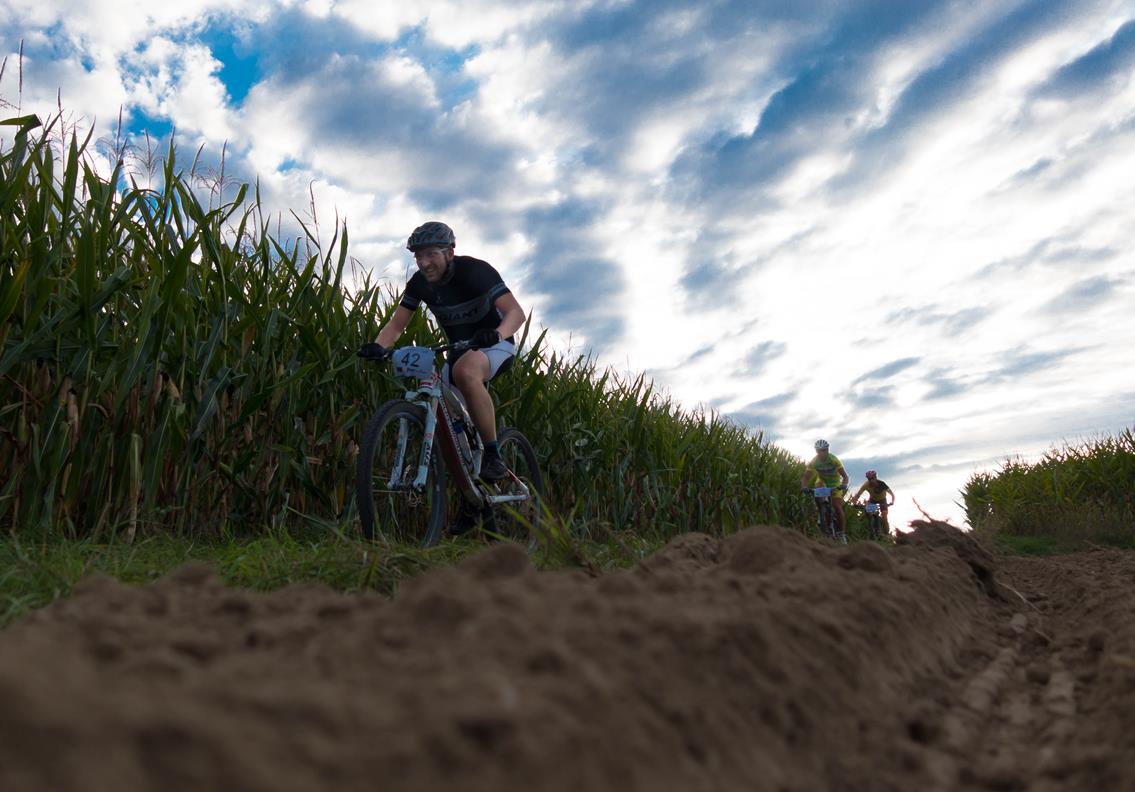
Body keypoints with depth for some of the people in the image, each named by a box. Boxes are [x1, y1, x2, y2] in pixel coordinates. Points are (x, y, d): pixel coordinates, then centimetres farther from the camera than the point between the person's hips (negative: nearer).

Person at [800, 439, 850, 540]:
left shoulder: (833, 460, -26)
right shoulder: (814, 461, -20)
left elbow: (846, 476, -29)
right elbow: (805, 477, -23)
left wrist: (844, 485, -50)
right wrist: (804, 486, -44)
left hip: (835, 484, -3)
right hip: (822, 482, 3)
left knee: (837, 507, -18)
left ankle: (842, 533, -7)